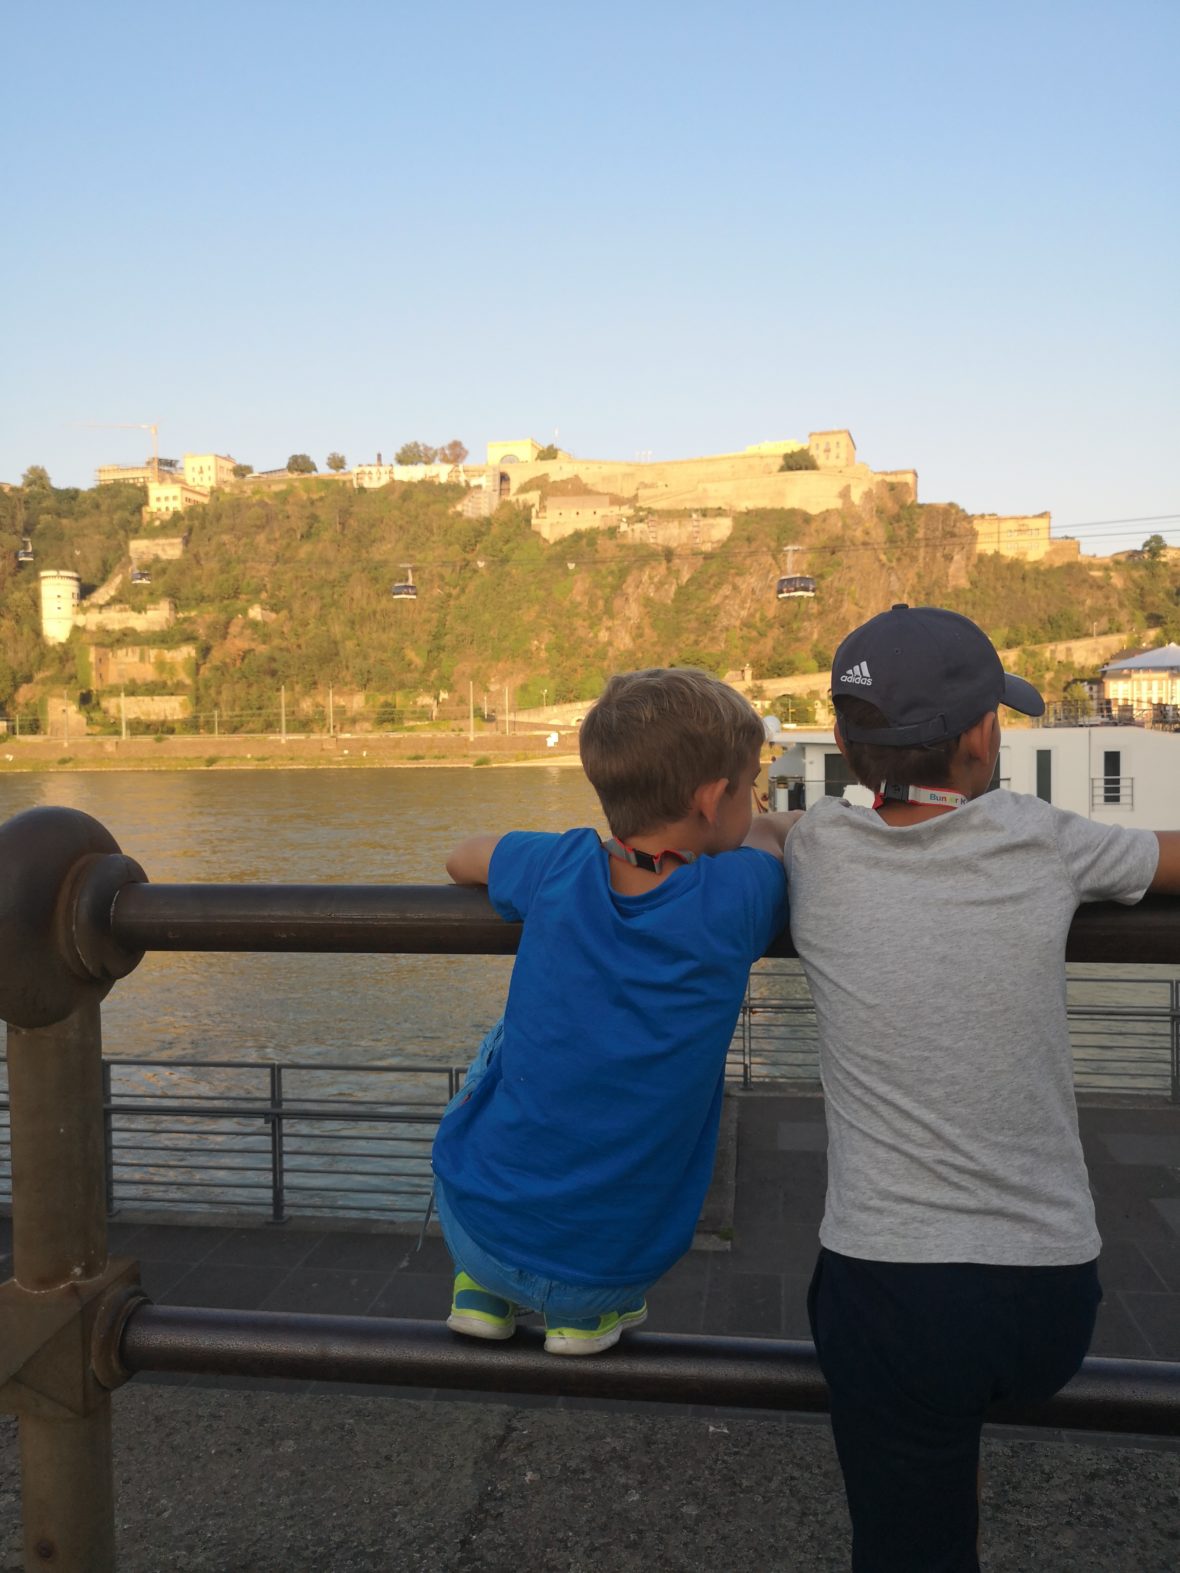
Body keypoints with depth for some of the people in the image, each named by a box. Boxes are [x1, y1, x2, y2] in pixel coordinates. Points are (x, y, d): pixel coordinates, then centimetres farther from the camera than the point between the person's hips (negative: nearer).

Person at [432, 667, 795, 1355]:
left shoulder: (562, 868, -12)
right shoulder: (732, 902, -19)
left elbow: (463, 857, 12)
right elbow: (769, 833, 6)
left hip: (476, 1227, 2)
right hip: (605, 1275, -1)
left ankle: (482, 1289, 28)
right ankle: (595, 1313, 19)